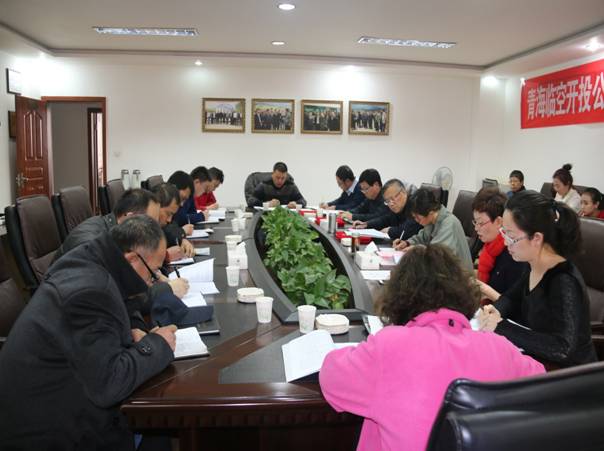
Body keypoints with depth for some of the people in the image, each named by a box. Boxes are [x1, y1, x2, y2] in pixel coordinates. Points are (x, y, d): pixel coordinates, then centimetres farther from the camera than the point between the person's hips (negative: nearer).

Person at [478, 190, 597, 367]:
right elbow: (510, 299, 12)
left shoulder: (564, 283, -26)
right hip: (538, 363, 7)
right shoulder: (533, 268, -2)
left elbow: (561, 348, -33)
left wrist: (501, 327, -30)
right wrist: (495, 312, -9)